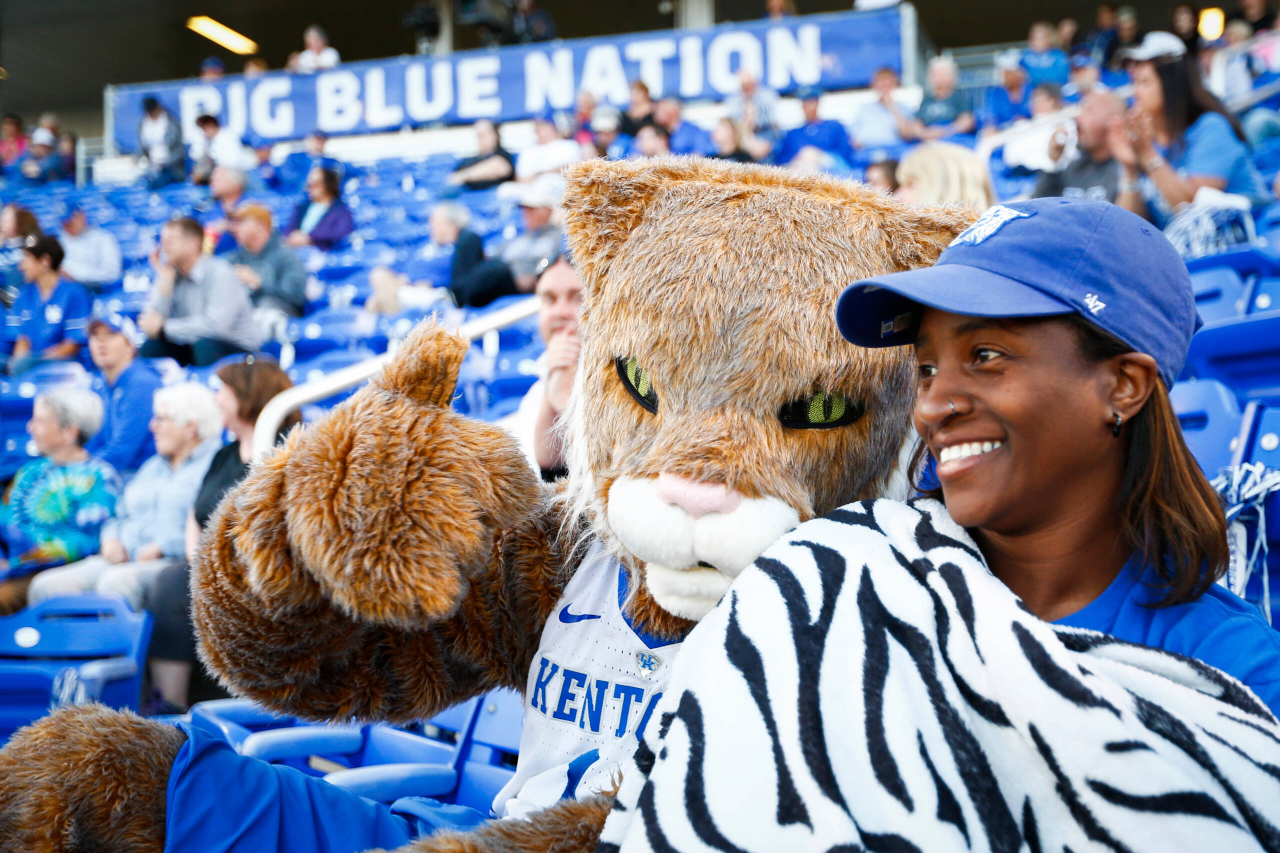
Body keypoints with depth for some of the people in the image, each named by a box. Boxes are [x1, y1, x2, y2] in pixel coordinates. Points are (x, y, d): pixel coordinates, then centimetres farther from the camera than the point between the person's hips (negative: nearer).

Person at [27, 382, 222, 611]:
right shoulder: (153, 466, 29)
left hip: (173, 564, -8)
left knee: (115, 582, -39)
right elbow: (122, 514, 31)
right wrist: (112, 540, 8)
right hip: (122, 561, 8)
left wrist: (160, 549, -16)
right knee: (47, 585, -14)